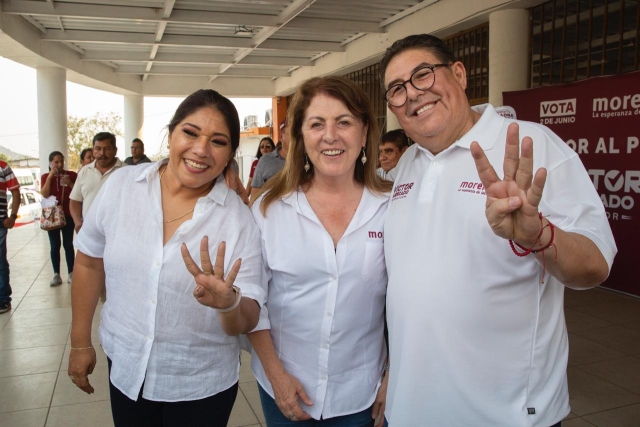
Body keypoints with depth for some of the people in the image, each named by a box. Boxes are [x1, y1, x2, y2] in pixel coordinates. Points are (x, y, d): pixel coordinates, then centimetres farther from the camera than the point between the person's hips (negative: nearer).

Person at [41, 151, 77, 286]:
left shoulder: (71, 175, 1)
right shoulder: (45, 177, 4)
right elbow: (44, 194, -11)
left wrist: (70, 183, -17)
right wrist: (50, 176, -15)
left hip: (68, 216, -1)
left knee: (68, 244, 1)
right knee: (54, 246, 3)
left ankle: (71, 273, 7)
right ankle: (56, 275, 7)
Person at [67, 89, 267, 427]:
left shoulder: (239, 219, -16)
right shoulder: (120, 186, -9)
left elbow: (248, 321, -15)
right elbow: (89, 262, 3)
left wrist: (229, 303, -37)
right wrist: (80, 342, 8)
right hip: (125, 370, 2)